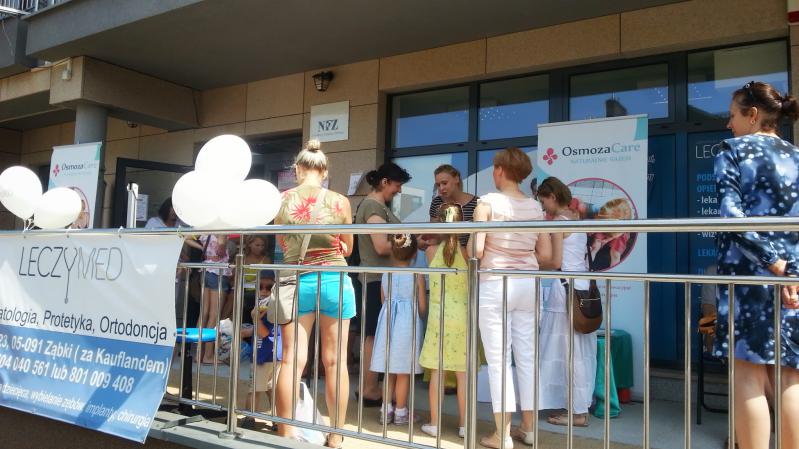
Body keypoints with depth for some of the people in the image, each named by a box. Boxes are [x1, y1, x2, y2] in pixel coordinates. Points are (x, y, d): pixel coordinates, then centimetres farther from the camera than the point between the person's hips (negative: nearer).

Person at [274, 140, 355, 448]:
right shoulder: (339, 202, -3)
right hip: (334, 282, -1)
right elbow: (347, 248, 7)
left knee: (292, 360, 6)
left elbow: (283, 245, 10)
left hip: (296, 281, 1)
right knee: (335, 362, 7)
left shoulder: (281, 200, 1)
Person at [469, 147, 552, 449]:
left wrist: (470, 254, 9)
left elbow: (475, 251, -13)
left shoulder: (488, 202, -8)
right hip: (527, 285, 5)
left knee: (498, 360, 2)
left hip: (494, 285, -5)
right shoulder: (536, 207, 6)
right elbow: (545, 255, 6)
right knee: (527, 357, 12)